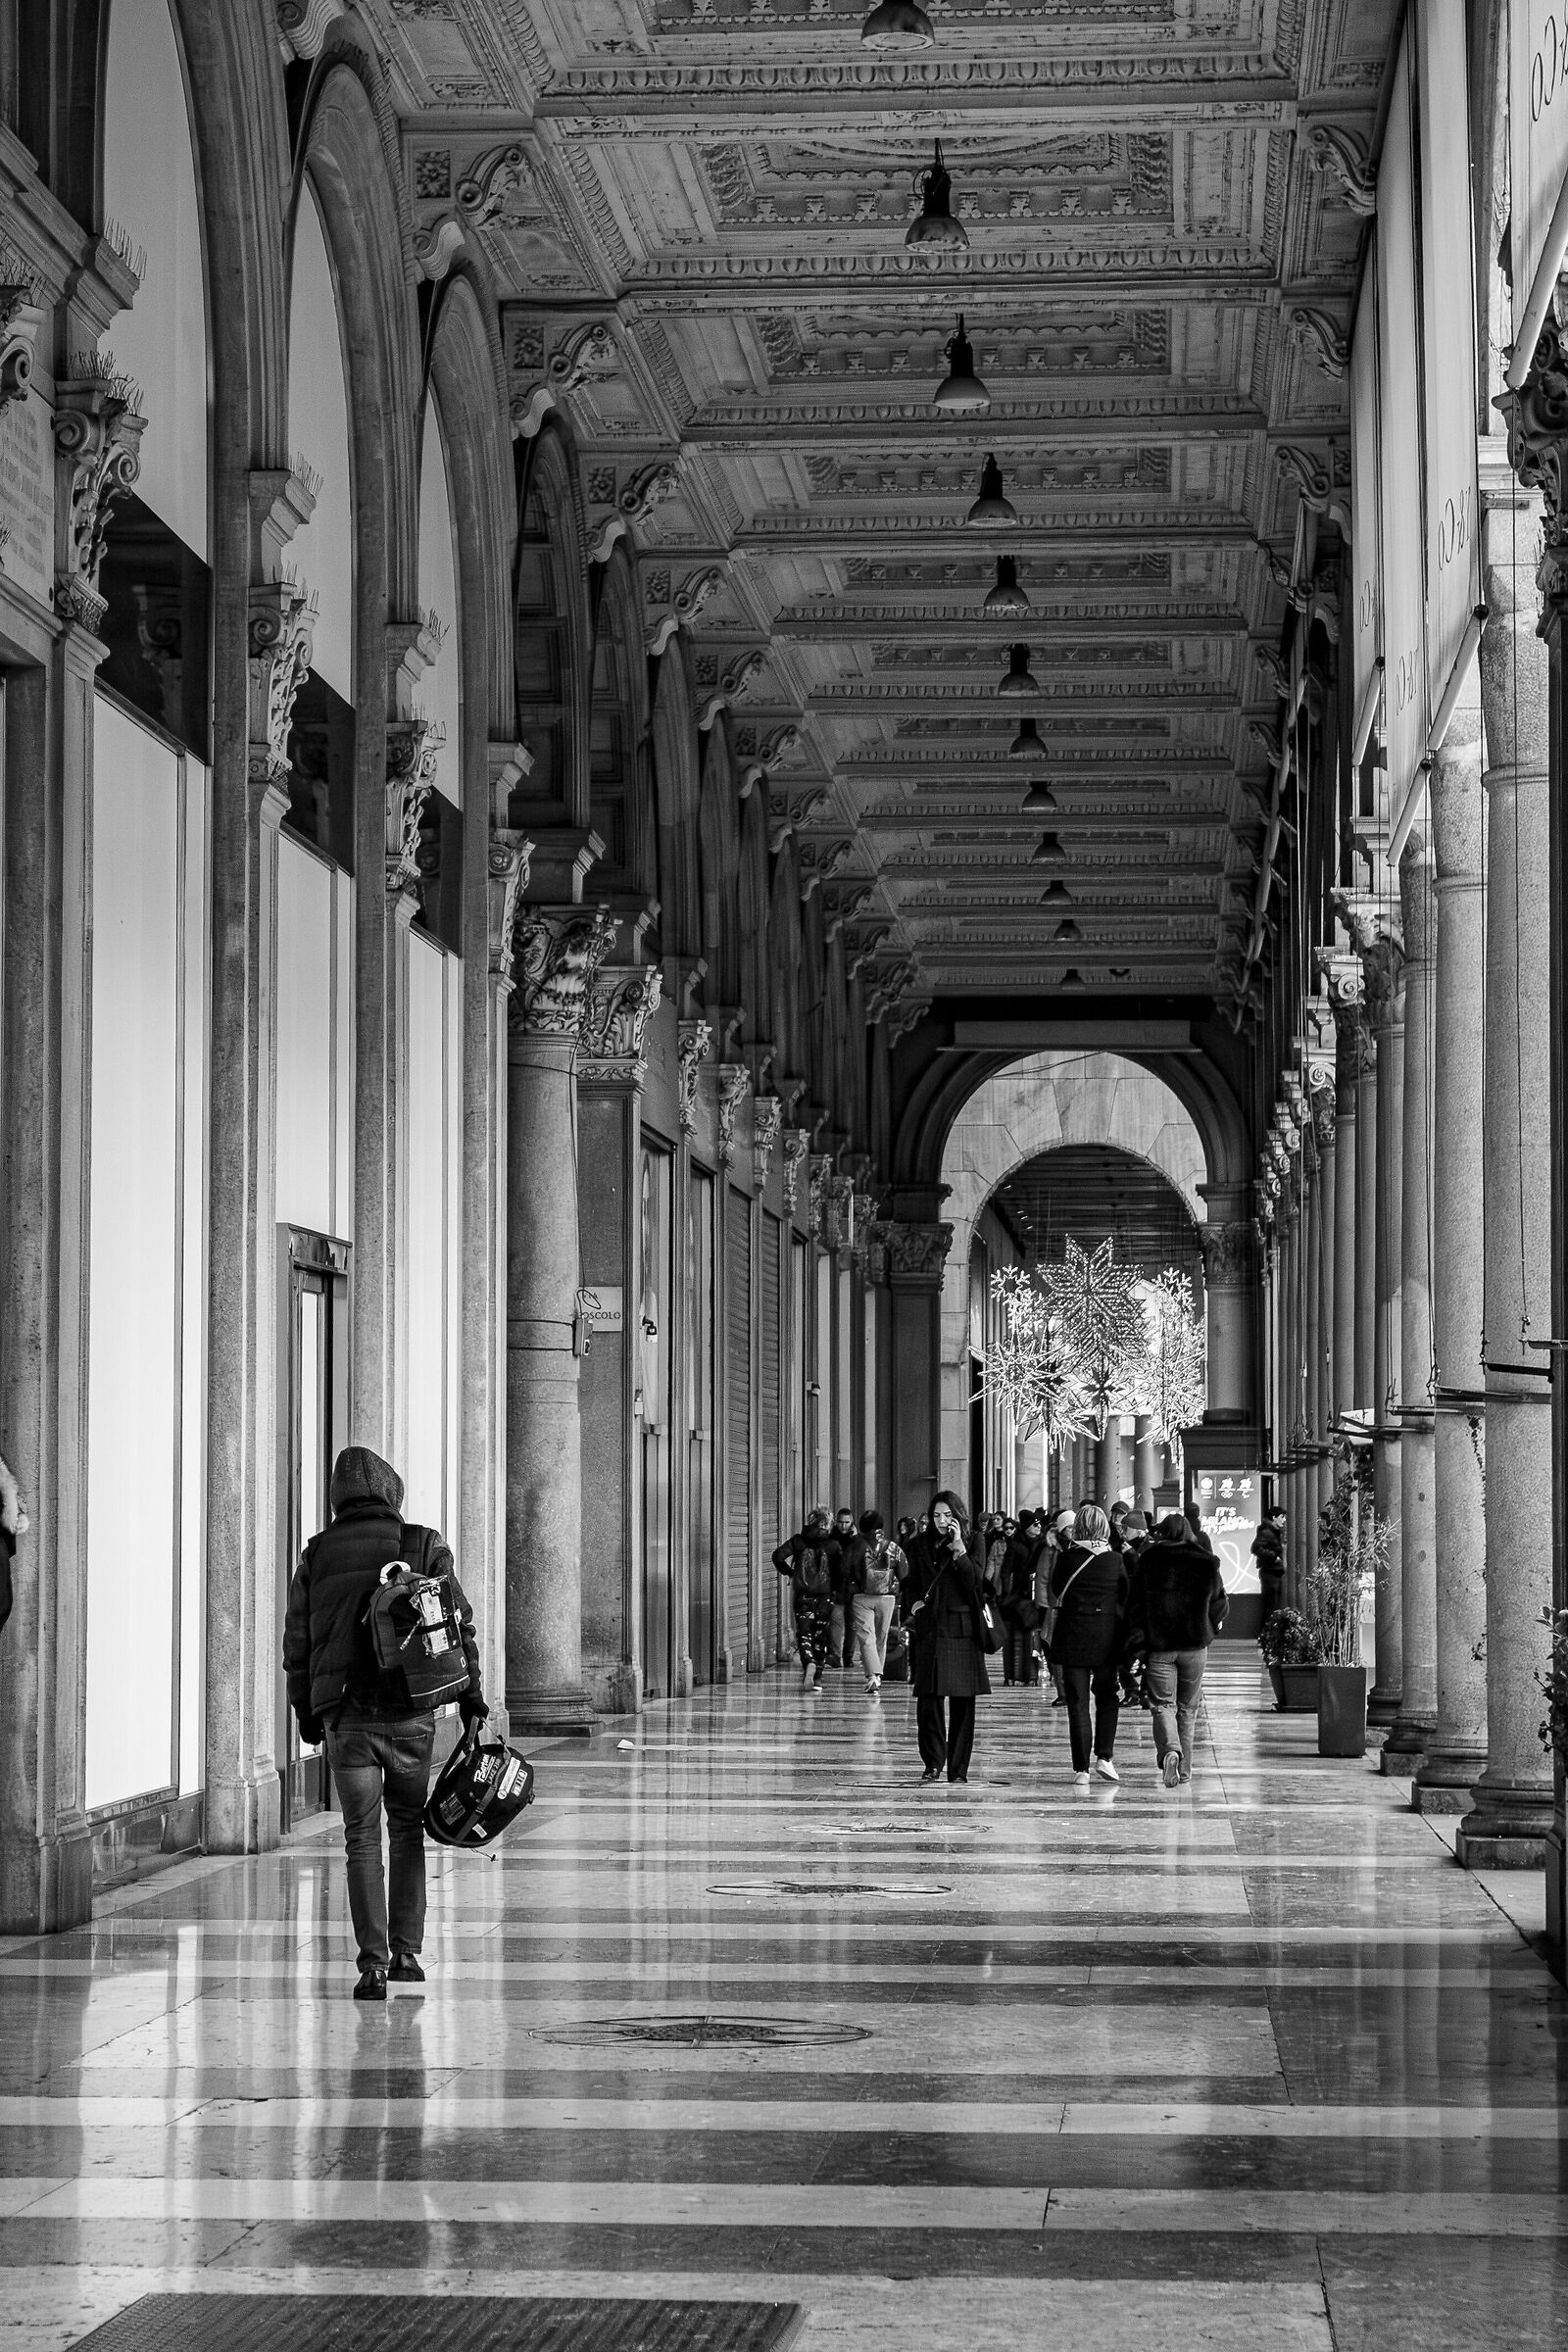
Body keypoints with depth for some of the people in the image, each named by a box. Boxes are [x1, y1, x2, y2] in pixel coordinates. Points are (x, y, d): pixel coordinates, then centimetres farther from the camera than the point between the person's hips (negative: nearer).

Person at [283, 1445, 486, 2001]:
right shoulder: (425, 1547, 0)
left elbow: (297, 1642, 7)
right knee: (407, 1830, 16)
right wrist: (471, 1695, 9)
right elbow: (459, 1627, -1)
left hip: (345, 1715, 0)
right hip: (409, 1714, 0)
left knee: (362, 1840, 3)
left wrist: (305, 1711, 17)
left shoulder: (317, 1555, 4)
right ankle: (406, 1954, 15)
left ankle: (373, 1965, -4)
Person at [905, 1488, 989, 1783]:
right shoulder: (925, 1548, 13)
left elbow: (974, 1580, -10)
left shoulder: (972, 1544, 4)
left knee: (962, 1701, -1)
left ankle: (959, 1767, 5)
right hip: (929, 1630, 2)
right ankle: (932, 1763, 4)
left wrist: (959, 1548, -16)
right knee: (928, 1698, -4)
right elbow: (912, 1584, 24)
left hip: (962, 1629, -2)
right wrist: (915, 1602, 6)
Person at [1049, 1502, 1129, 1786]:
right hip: (1107, 1635, 0)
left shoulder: (1067, 1558, -7)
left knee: (1078, 1703, 4)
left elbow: (1056, 1592, 7)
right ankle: (1104, 1757, 2)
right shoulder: (1115, 1560, -5)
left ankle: (1081, 1769, 2)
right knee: (1107, 1698, 15)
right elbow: (1125, 1599, 3)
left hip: (1073, 1635, 0)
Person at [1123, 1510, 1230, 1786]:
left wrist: (1136, 1646, -2)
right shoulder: (1206, 1564, 1)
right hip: (1194, 1645, 2)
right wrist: (1209, 1626, 29)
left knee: (1163, 1704, -1)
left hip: (1158, 1646, -2)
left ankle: (1170, 1752, -28)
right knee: (1187, 1707, 14)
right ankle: (1184, 1768, 19)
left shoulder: (1147, 1563, -1)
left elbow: (1134, 1607, -4)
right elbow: (1219, 1605, 9)